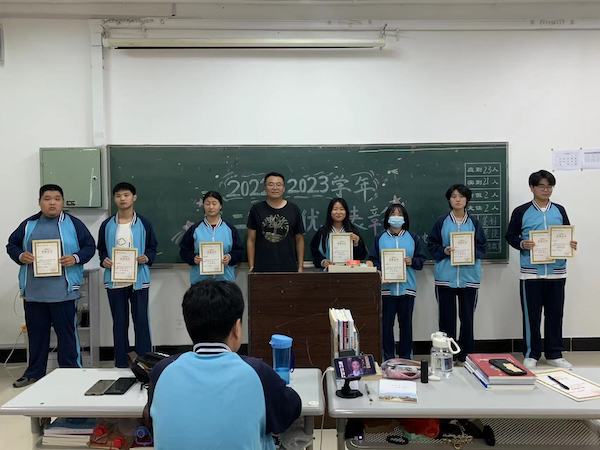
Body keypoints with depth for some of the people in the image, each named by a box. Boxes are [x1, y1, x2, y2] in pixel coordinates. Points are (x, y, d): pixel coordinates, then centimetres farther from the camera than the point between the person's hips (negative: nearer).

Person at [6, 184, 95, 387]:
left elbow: (90, 246, 4)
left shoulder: (73, 224, 2)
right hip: (33, 292, 3)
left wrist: (76, 258, -14)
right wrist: (20, 256, -3)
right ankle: (34, 373, 27)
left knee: (67, 334, 2)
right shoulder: (28, 224, 10)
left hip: (63, 292, -3)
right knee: (36, 334, 13)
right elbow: (11, 245, 17)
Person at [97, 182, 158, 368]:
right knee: (119, 323, 10)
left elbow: (152, 247, 5)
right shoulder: (107, 225, 7)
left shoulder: (144, 223, 2)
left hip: (139, 280, -2)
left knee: (141, 321, 1)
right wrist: (103, 260, -7)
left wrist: (147, 258, -14)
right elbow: (101, 249, 13)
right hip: (114, 280, 2)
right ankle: (121, 363, 19)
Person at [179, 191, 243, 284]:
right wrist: (193, 258, -12)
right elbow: (184, 250, 7)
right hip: (199, 280, 0)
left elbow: (239, 251, 7)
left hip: (225, 279, 0)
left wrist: (230, 257, -12)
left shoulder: (230, 229, 4)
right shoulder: (194, 229, 3)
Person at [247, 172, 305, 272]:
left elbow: (299, 239, 8)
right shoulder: (256, 209, 3)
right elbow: (251, 240, 5)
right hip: (262, 269, 0)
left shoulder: (293, 210, 4)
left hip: (288, 268, 1)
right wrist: (251, 267, 0)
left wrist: (300, 267, 4)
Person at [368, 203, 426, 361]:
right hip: (386, 287, -1)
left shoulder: (413, 238, 8)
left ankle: (406, 357, 20)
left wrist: (412, 262, -12)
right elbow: (373, 260, 4)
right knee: (386, 323, 3)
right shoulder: (380, 238, 6)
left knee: (406, 323, 7)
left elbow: (421, 259, 8)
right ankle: (388, 357, 15)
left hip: (407, 287, 1)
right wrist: (380, 268, -15)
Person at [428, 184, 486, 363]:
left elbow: (482, 247, 8)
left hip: (469, 276, 1)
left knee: (467, 318, 6)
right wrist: (444, 251, -12)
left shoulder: (474, 222, 8)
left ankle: (466, 357, 18)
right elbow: (431, 245, 6)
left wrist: (471, 251, -11)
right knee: (446, 318, 3)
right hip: (445, 277, -1)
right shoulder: (441, 222, 5)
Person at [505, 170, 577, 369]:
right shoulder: (521, 211, 0)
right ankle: (531, 354, 15)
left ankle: (554, 354, 21)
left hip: (557, 272, 3)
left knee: (555, 314, 9)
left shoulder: (559, 210, 10)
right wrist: (522, 244, -17)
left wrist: (571, 244, -7)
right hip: (531, 272, -3)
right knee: (531, 315, 3)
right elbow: (510, 236, 2)